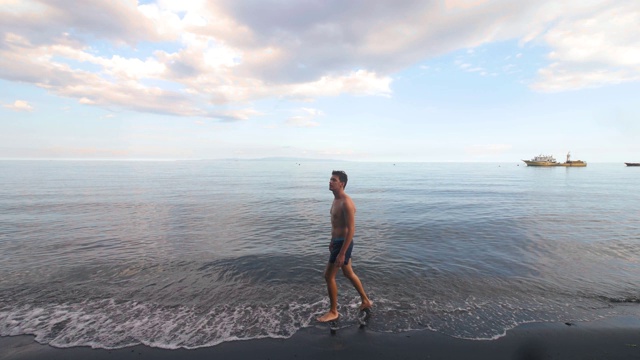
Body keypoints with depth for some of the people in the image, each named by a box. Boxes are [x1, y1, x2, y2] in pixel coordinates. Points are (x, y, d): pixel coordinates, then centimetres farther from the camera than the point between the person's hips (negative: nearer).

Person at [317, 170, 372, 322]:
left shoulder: (346, 203, -23)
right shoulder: (336, 199, 8)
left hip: (343, 243, -10)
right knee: (348, 274, 22)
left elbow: (351, 230, -25)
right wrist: (332, 241, 25)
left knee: (329, 276, 0)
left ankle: (333, 312, 18)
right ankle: (366, 301, 39)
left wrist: (341, 254, -25)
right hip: (338, 242, 10)